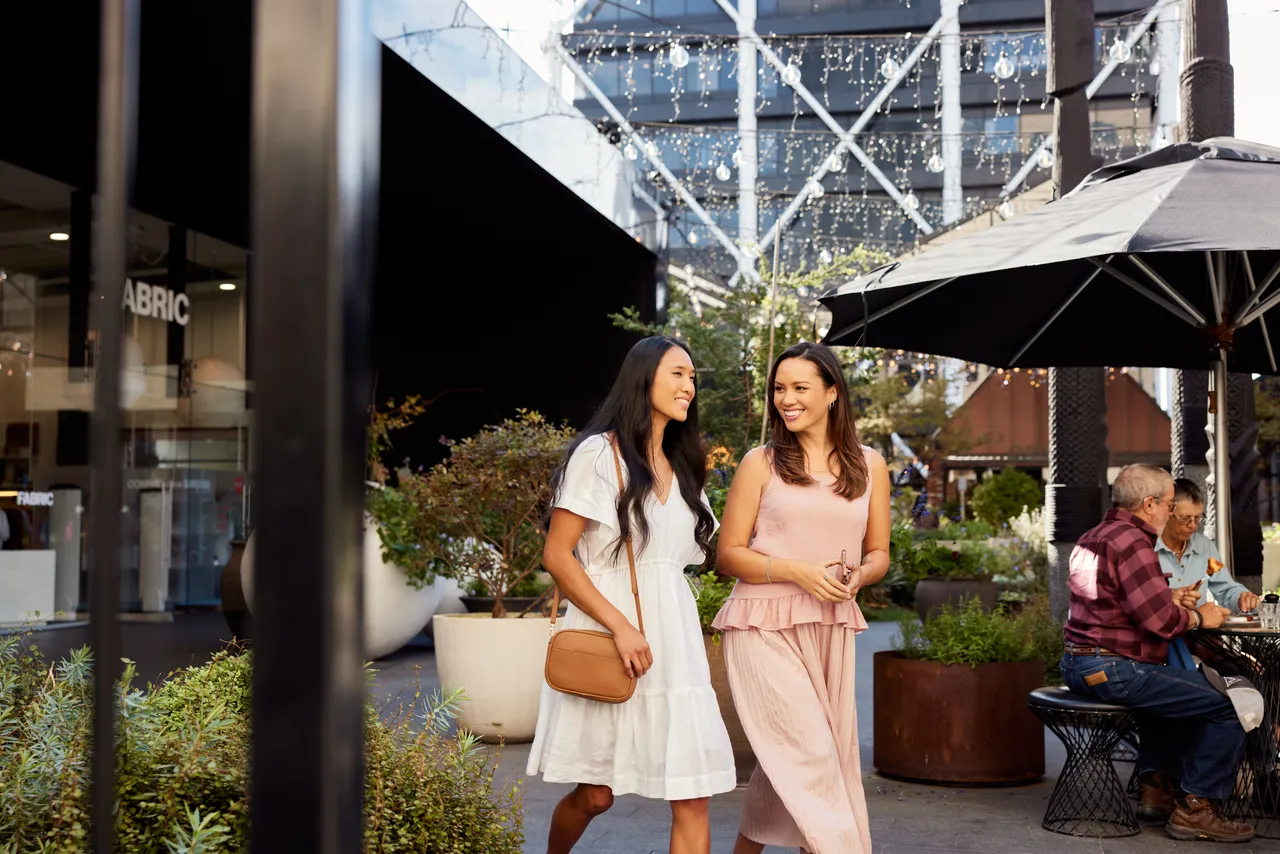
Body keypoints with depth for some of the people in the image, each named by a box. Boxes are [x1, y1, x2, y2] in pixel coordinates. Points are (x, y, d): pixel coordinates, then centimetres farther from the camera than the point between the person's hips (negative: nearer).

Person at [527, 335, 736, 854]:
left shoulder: (683, 467, 17)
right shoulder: (599, 453, -4)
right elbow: (557, 556, -10)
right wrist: (620, 626, -17)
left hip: (673, 638, 5)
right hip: (609, 635, -5)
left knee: (692, 797, -4)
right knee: (595, 794, 4)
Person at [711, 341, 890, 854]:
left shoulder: (869, 466, 10)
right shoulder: (761, 464, 1)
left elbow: (879, 554, 15)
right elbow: (729, 554, -1)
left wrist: (857, 576, -9)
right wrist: (796, 571, -16)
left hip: (833, 628, 4)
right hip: (765, 625, -3)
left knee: (788, 759, 6)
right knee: (811, 753, -10)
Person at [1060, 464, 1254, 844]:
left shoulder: (1093, 537, 15)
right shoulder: (1133, 542, -16)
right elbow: (1160, 620, -19)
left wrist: (1169, 598, 16)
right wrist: (1198, 617, -1)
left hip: (1077, 663, 11)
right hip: (1113, 671, -11)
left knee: (1171, 686, 37)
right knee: (1228, 706, -8)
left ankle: (1156, 788, 33)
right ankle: (1194, 809, 1)